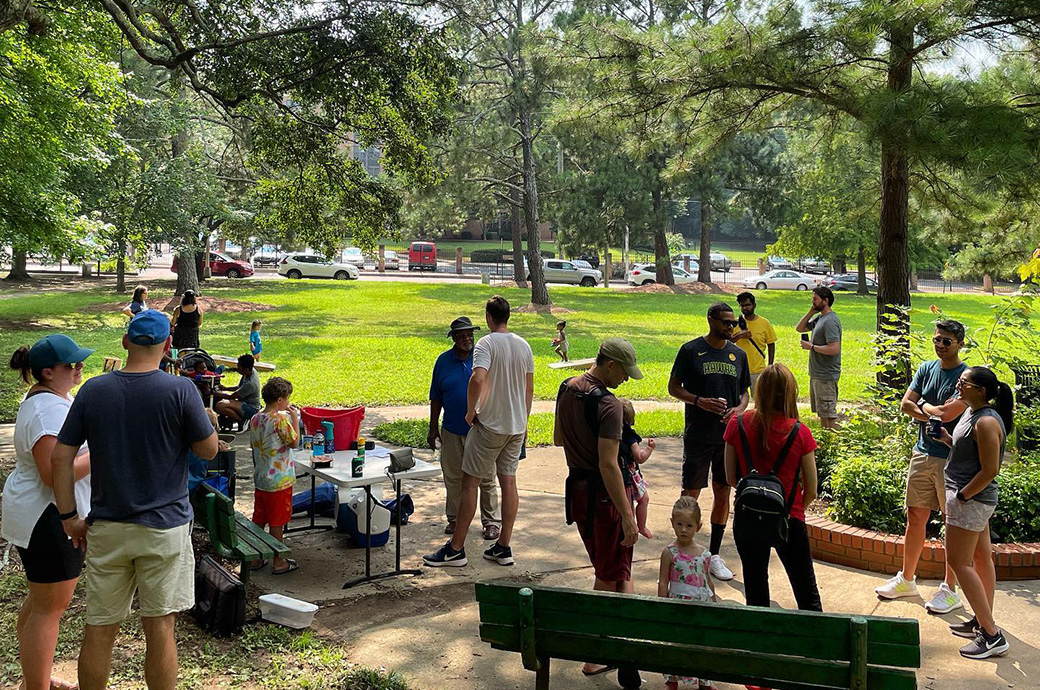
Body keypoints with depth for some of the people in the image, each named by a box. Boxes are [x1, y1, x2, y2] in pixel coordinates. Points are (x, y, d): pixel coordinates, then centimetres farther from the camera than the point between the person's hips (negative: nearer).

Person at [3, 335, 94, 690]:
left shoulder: (53, 397, 11)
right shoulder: (48, 409, -23)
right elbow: (54, 474, -30)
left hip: (41, 515, 11)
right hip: (48, 519, -11)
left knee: (40, 600, 21)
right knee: (49, 608, -3)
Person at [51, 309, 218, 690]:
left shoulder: (93, 390, -1)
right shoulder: (180, 390, -12)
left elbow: (61, 457, -1)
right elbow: (209, 449, -5)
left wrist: (69, 516, 6)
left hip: (106, 528, 3)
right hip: (164, 527, -3)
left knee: (99, 629, 12)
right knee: (159, 627, 5)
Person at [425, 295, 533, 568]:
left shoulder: (486, 344, -14)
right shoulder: (524, 345, 7)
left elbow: (477, 379, -30)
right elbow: (529, 388, 12)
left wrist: (470, 412, -16)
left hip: (490, 425, -6)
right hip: (517, 425, 7)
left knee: (470, 482, 1)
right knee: (508, 481, 10)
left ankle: (456, 548, 6)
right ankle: (503, 547, 14)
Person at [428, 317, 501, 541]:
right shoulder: (444, 361, 4)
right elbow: (436, 398, 10)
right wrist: (433, 428, 8)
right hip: (452, 431, 2)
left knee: (486, 479, 3)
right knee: (453, 478, 11)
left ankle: (491, 521, 14)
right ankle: (454, 518, 25)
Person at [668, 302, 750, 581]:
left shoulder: (738, 354, 9)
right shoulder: (691, 350, -4)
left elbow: (745, 392, 16)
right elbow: (674, 387, -1)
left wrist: (739, 408, -7)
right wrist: (699, 401, -18)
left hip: (729, 435, 4)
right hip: (698, 435, -4)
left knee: (723, 493, 9)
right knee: (690, 494, 2)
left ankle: (714, 555, 21)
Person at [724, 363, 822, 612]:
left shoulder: (737, 424, -9)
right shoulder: (799, 433, -13)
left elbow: (731, 478, -1)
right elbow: (811, 491, -6)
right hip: (789, 522, -1)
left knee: (756, 595, 16)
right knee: (808, 597, 15)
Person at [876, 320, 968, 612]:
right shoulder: (926, 369, 7)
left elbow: (948, 413, -23)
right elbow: (906, 404, 0)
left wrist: (925, 406, -6)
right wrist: (934, 414, -13)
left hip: (951, 459, -6)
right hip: (922, 454, 6)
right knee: (915, 517, 13)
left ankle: (950, 590, 14)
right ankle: (906, 580, 26)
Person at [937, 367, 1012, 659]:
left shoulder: (986, 422, -23)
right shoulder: (971, 412, 8)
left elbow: (990, 470, -23)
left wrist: (961, 496, -18)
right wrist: (947, 438, 5)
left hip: (971, 500, -10)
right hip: (975, 499, 11)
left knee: (959, 562, -6)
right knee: (981, 558, 17)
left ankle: (992, 637, -2)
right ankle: (983, 622, 28)